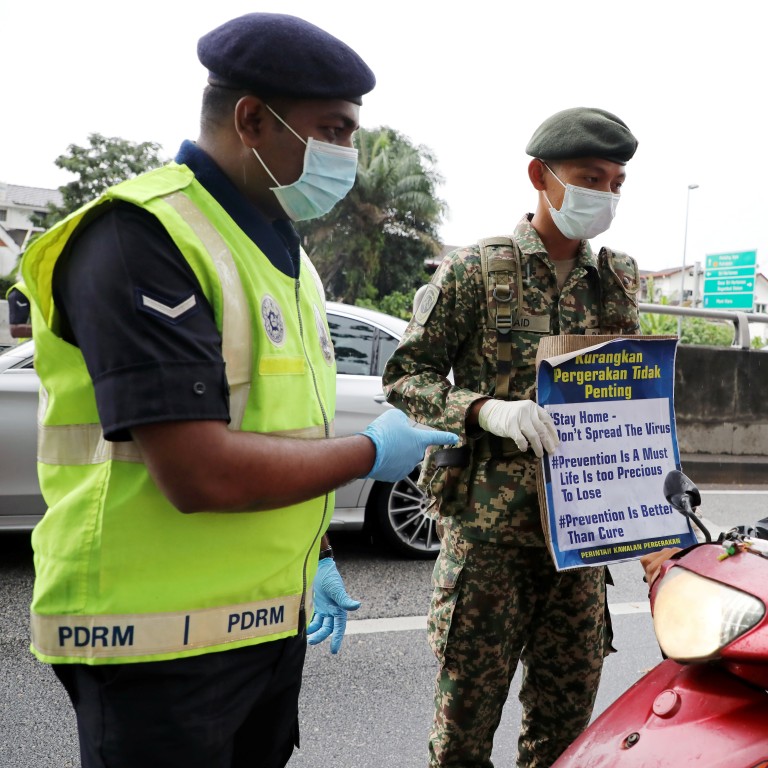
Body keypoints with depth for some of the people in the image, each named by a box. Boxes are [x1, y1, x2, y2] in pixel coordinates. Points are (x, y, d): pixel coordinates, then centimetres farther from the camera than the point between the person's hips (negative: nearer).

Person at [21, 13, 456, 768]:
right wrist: (374, 452, -14)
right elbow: (201, 474, -26)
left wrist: (314, 558, 14)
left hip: (273, 620, 8)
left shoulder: (281, 252, 11)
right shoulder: (143, 238, -18)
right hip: (165, 638, -8)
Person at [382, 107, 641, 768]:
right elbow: (405, 375, -4)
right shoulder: (475, 269, -2)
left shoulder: (618, 283, 12)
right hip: (489, 527, -4)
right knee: (467, 711, 5)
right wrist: (484, 410, -22)